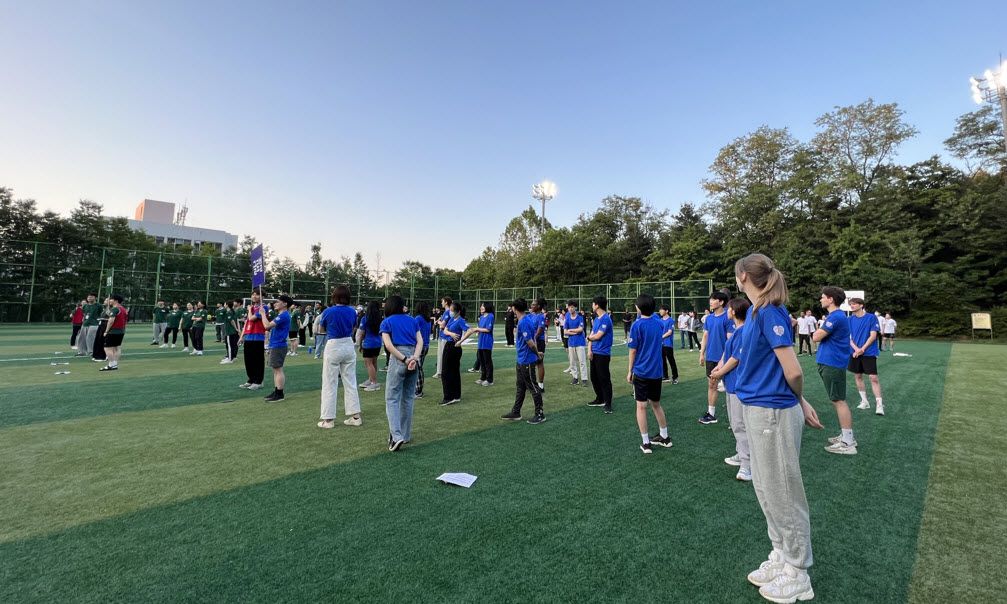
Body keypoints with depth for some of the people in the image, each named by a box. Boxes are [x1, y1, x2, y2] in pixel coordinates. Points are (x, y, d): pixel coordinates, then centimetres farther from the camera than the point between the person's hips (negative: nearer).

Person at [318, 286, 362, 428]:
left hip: (333, 346, -4)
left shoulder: (328, 312, -10)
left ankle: (329, 419, 10)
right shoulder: (352, 311, 0)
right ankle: (355, 416, 14)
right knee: (350, 382, 11)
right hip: (349, 346, 4)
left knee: (329, 384, 5)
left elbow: (321, 330, 5)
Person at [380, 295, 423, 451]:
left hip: (398, 358, -4)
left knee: (392, 399, 1)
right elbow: (420, 341, 2)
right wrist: (414, 358, -10)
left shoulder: (386, 322, 5)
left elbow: (388, 345, -9)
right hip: (413, 357, 4)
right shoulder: (412, 320, 15)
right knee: (408, 398, 13)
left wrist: (405, 360, -11)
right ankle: (405, 435, 21)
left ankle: (396, 436, -12)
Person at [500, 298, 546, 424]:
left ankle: (540, 414, 14)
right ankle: (515, 412, 28)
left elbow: (530, 343, -23)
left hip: (527, 360, -9)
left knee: (533, 387, 2)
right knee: (520, 387, 17)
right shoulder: (530, 317, 4)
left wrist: (537, 354, -6)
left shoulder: (523, 323, -22)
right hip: (521, 360, 9)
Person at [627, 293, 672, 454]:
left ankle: (646, 443, 7)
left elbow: (633, 350, -11)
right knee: (656, 404, 20)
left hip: (641, 371, -6)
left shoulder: (637, 325, -14)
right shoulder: (659, 323, 3)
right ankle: (664, 437, 32)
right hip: (656, 371, 6)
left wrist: (630, 371, -1)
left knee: (641, 406, 3)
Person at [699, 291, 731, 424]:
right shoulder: (708, 318, 8)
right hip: (710, 357, 7)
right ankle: (711, 413, 23)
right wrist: (702, 353, 8)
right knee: (711, 384, 13)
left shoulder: (726, 318, -11)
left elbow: (730, 339, -13)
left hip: (722, 358, -7)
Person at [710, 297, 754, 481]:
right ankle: (741, 455, 35)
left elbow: (735, 359, -20)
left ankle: (747, 466, 4)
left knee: (740, 425, -4)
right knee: (735, 423, 21)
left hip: (739, 385, -10)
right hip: (733, 383, 10)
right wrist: (721, 366, 0)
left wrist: (720, 372, -8)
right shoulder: (737, 330, 10)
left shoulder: (742, 332, -21)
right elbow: (728, 351, 14)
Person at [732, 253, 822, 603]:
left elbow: (793, 371, -19)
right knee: (765, 489, 21)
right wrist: (800, 401, 9)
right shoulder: (756, 312, 7)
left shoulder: (769, 313, -20)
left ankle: (797, 575, 28)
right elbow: (763, 361, 11)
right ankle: (781, 558, 39)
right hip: (758, 410, 9)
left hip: (773, 413, -9)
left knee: (781, 493, 8)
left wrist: (799, 402, 0)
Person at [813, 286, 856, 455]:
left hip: (832, 364, -10)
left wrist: (820, 328, -1)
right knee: (839, 401, 17)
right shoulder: (838, 315, 15)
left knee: (839, 401, -5)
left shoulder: (835, 317, -18)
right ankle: (847, 436, 26)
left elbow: (816, 337, -18)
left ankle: (848, 444, 1)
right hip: (831, 363, 10)